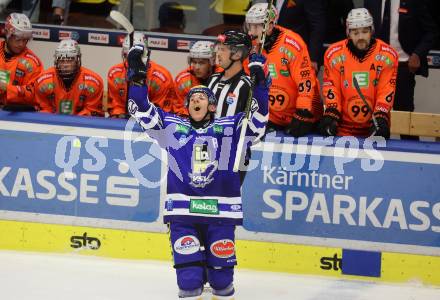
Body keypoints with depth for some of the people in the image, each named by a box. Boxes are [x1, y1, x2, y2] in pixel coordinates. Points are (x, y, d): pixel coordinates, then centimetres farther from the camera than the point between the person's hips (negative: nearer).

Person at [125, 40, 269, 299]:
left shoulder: (229, 128, 10)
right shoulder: (173, 127, 11)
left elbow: (257, 118, 1)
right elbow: (143, 110, 9)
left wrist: (260, 82, -8)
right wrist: (137, 75, 2)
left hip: (220, 211, 0)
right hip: (182, 210, 0)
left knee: (222, 277, 2)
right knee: (189, 279, -9)